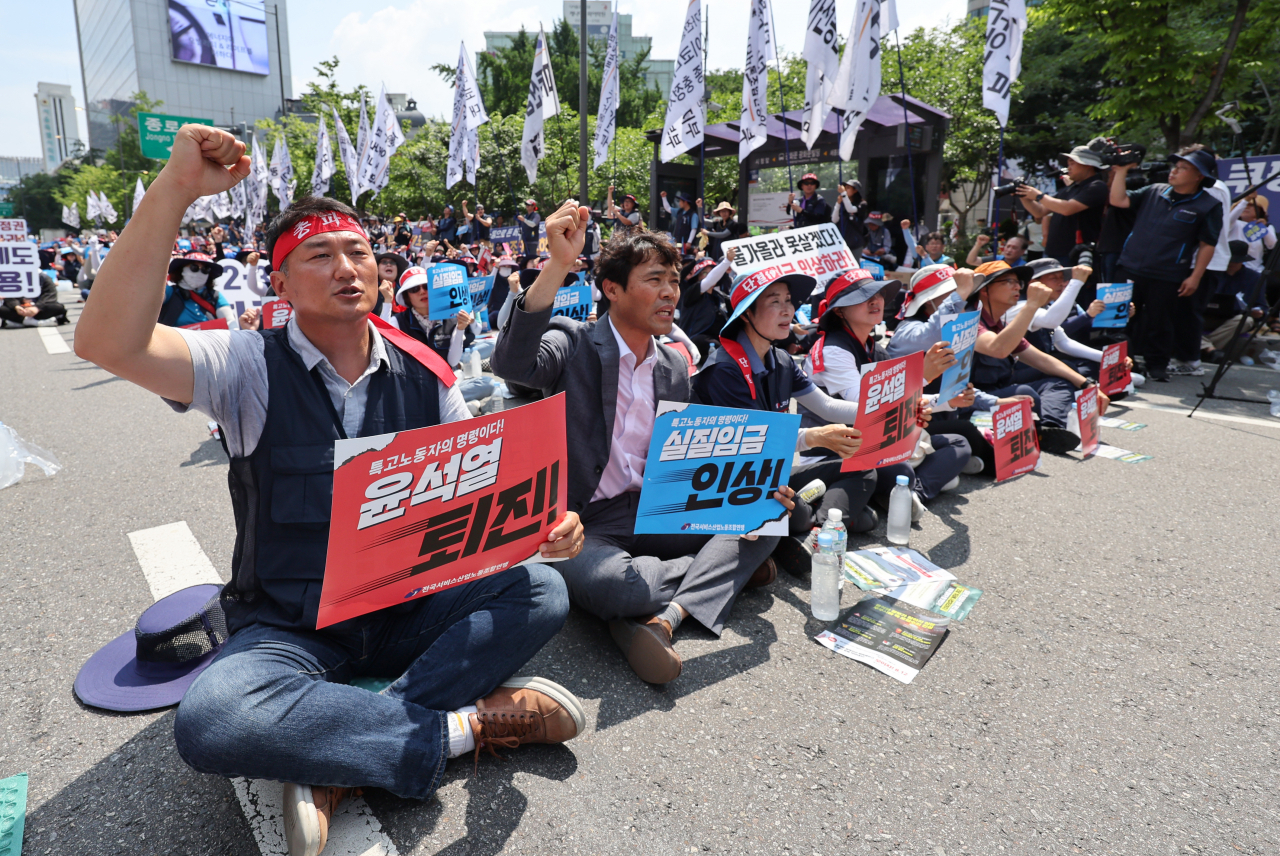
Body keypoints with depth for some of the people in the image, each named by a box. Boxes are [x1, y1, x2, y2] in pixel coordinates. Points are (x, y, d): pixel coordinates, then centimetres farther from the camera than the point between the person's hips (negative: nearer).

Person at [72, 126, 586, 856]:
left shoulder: (424, 375, 0)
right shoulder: (250, 366, -7)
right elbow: (107, 342, -25)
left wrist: (545, 526, -21)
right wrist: (176, 189, -30)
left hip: (411, 609, 3)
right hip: (288, 626, -2)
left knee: (541, 592, -21)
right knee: (210, 722, -33)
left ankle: (335, 765, -19)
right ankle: (469, 723, -19)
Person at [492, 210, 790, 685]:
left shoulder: (675, 366, 12)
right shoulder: (574, 344, -6)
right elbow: (511, 364, -28)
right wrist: (558, 265, -35)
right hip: (583, 524, -6)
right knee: (606, 581, -38)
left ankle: (665, 619, -22)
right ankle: (727, 566, -10)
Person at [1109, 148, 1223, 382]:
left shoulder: (1209, 206, -2)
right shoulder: (1154, 192, 10)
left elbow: (1208, 245, -3)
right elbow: (1118, 200, 4)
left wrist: (1195, 277, -8)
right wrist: (1121, 172, -3)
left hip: (1167, 277, -4)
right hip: (1131, 269, 4)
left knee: (1159, 324, 4)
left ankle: (1157, 365, 18)